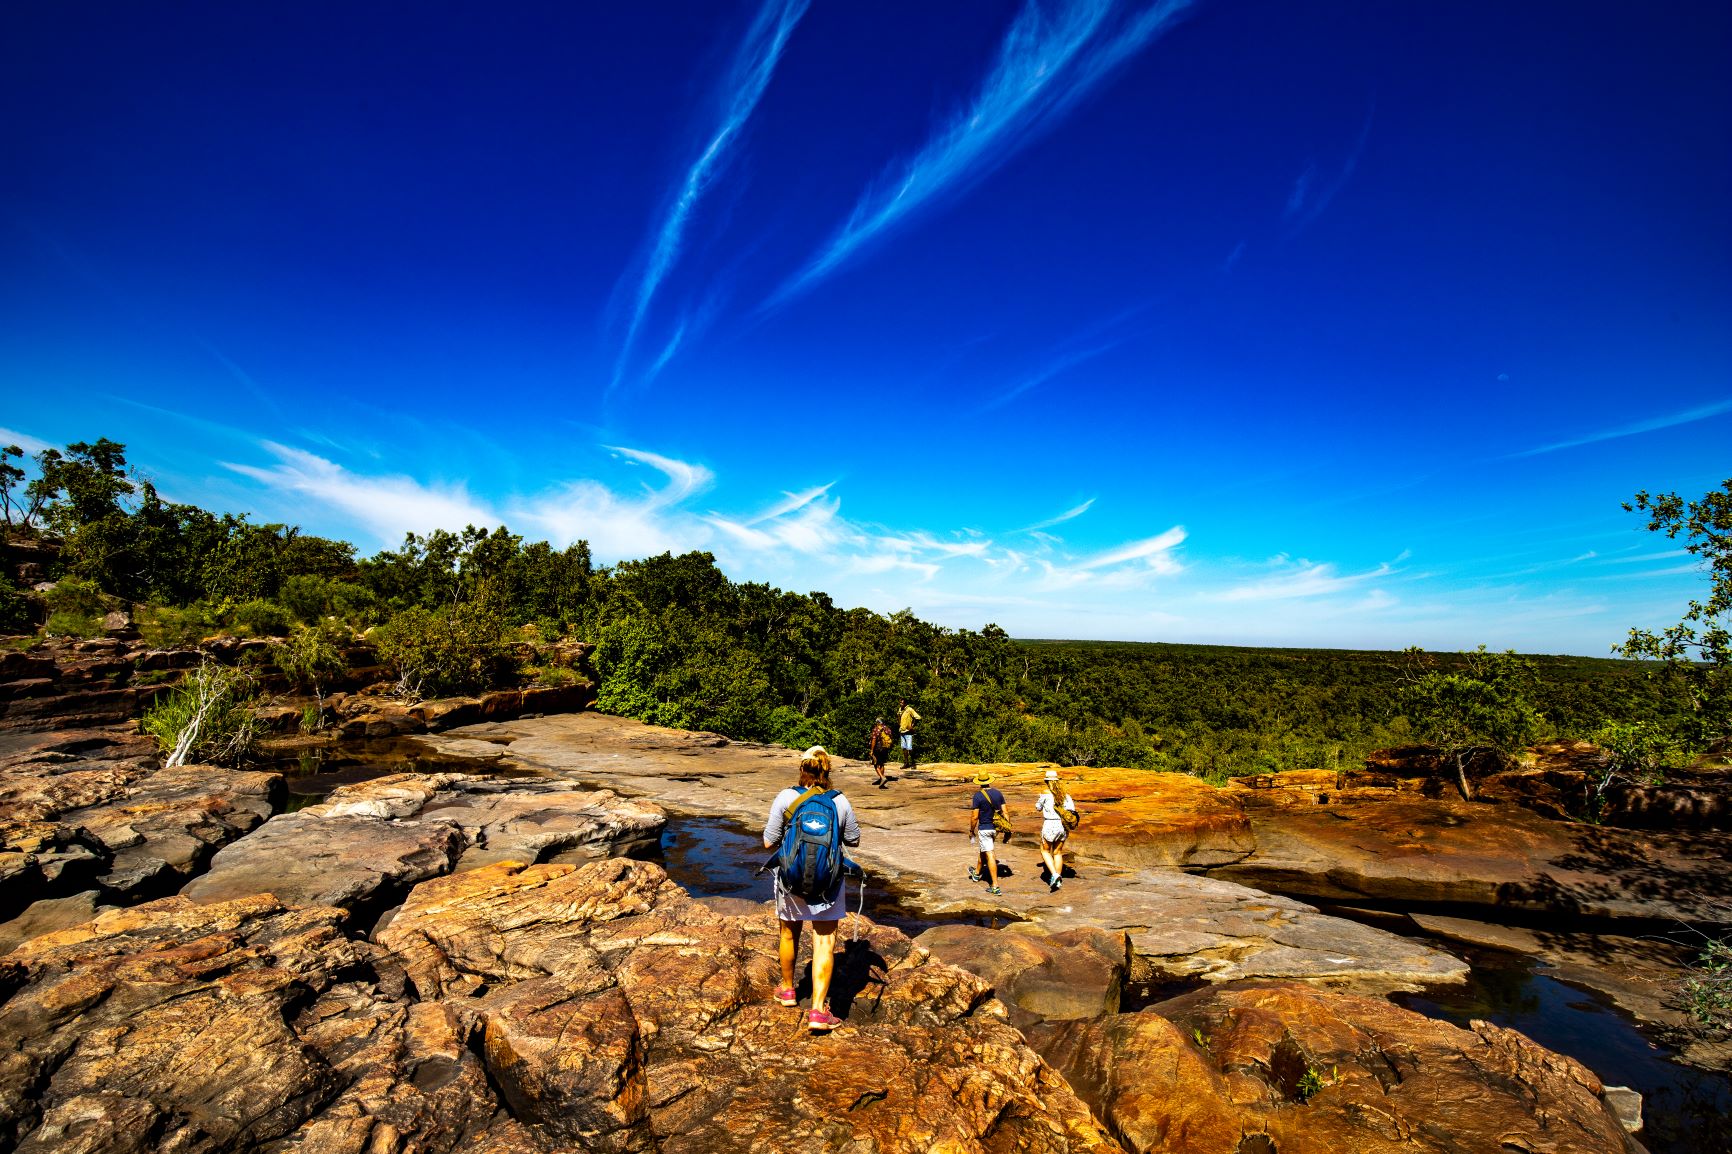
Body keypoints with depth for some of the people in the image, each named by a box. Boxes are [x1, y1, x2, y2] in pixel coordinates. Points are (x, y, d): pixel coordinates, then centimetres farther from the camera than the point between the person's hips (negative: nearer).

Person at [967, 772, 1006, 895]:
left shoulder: (978, 796, -16)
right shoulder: (998, 793, 0)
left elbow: (974, 817, -14)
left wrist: (971, 831, -1)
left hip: (984, 828, -6)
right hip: (996, 828, 6)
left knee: (990, 856, -3)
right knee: (983, 850, 25)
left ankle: (995, 886, -3)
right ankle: (977, 873, 46)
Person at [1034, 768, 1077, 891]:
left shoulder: (1045, 793, -9)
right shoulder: (1064, 793, 3)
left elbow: (1038, 808, 4)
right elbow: (1072, 810, -2)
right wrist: (1068, 827, 11)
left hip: (1049, 825, -4)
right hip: (1062, 825, 4)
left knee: (1045, 851, 13)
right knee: (1058, 853, 17)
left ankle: (1054, 875, -6)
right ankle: (1058, 881, 19)